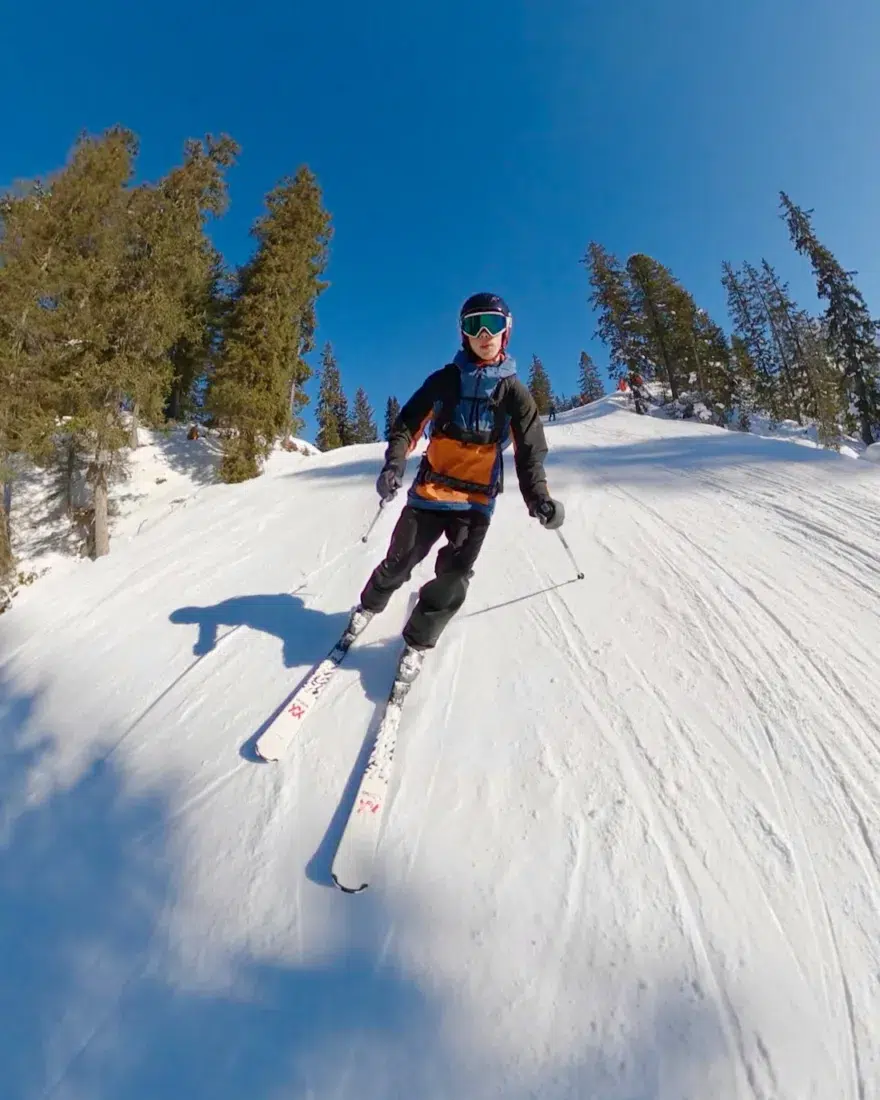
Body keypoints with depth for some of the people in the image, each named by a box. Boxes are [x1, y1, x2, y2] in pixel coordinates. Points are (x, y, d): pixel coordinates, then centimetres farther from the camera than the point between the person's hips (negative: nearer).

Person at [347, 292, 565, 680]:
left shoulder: (514, 392, 5)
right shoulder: (445, 379, 4)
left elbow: (530, 452, 3)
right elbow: (407, 424, 4)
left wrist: (538, 497, -13)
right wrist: (394, 465, -15)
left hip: (477, 500, 1)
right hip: (431, 489, 0)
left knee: (453, 579, -7)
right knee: (399, 562, 4)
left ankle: (418, 641, 13)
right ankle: (370, 603, 35)